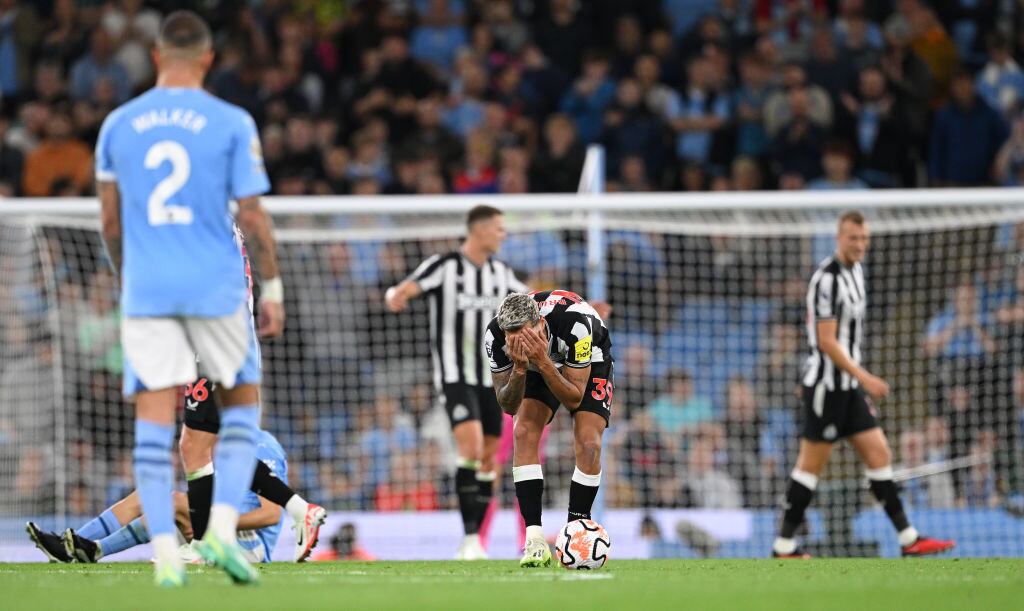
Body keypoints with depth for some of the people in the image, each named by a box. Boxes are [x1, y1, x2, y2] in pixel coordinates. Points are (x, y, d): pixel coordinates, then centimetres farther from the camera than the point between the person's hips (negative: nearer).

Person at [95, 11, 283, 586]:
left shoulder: (118, 124, 5)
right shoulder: (231, 123, -4)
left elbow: (111, 221, 12)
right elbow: (253, 216, -4)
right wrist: (273, 289, 6)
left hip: (146, 292, 2)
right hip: (217, 289, -2)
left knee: (155, 420, 1)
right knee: (242, 403, 14)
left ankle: (166, 552, -8)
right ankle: (223, 525, -2)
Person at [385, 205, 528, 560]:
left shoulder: (500, 273, 10)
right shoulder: (444, 266, -8)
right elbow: (401, 290, -16)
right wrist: (395, 297, -40)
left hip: (490, 377, 6)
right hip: (454, 375, -6)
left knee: (489, 456, 3)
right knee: (471, 447, -21)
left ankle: (476, 541, 11)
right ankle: (469, 536, -20)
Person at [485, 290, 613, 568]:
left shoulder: (575, 323, -42)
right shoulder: (495, 336, -32)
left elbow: (574, 399, -34)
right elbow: (508, 405, -23)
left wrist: (543, 363, -49)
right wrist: (519, 368, -42)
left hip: (589, 361, -2)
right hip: (539, 366, 3)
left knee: (588, 444, -20)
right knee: (524, 434, -19)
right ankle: (535, 541, -20)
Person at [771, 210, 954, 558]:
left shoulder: (854, 271, 12)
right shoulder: (828, 279, -18)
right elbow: (827, 342, -21)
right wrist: (865, 378, -22)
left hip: (848, 386, 9)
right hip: (826, 384, -9)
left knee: (879, 455, 6)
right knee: (812, 464, -4)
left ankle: (908, 539, 8)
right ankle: (783, 546, 3)